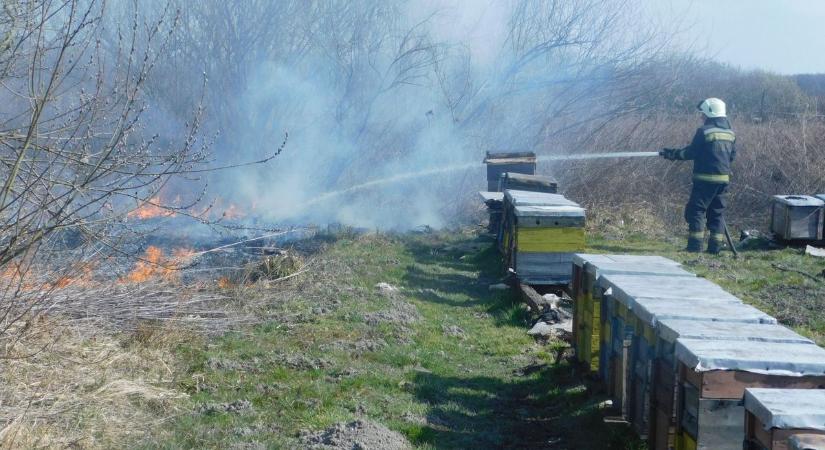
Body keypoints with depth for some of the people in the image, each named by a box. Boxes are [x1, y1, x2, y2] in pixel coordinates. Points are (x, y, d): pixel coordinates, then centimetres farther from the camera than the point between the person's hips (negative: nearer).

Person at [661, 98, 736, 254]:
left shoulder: (704, 131, -11)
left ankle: (695, 245, -4)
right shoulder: (730, 133, 9)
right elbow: (732, 155, 15)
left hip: (706, 178, -6)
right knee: (717, 212, 11)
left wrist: (673, 154, 4)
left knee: (696, 210, 0)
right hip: (724, 178, 7)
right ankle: (716, 245, 9)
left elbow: (691, 152, -8)